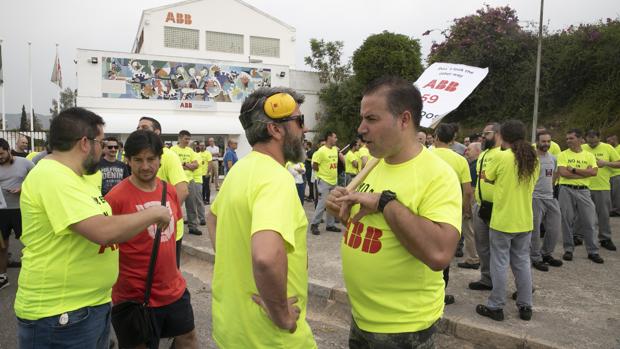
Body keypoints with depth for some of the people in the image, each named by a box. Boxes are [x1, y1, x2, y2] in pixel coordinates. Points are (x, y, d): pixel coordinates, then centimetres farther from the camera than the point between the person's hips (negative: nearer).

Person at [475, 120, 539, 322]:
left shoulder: (502, 157, -15)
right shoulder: (533, 160, 4)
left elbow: (485, 177, -1)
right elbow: (529, 183, 14)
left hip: (502, 220, -6)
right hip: (525, 220, 6)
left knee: (500, 263, 3)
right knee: (522, 262, 15)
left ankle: (496, 307, 12)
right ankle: (525, 306, 23)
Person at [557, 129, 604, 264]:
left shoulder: (589, 155, 7)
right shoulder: (563, 155, 2)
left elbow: (594, 172, -9)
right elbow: (562, 172, -12)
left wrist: (573, 169, -12)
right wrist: (584, 172, -9)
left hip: (584, 191, 1)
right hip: (566, 190, -1)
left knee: (589, 221, 4)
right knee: (567, 221, 4)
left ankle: (592, 251, 17)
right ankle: (568, 249, 16)